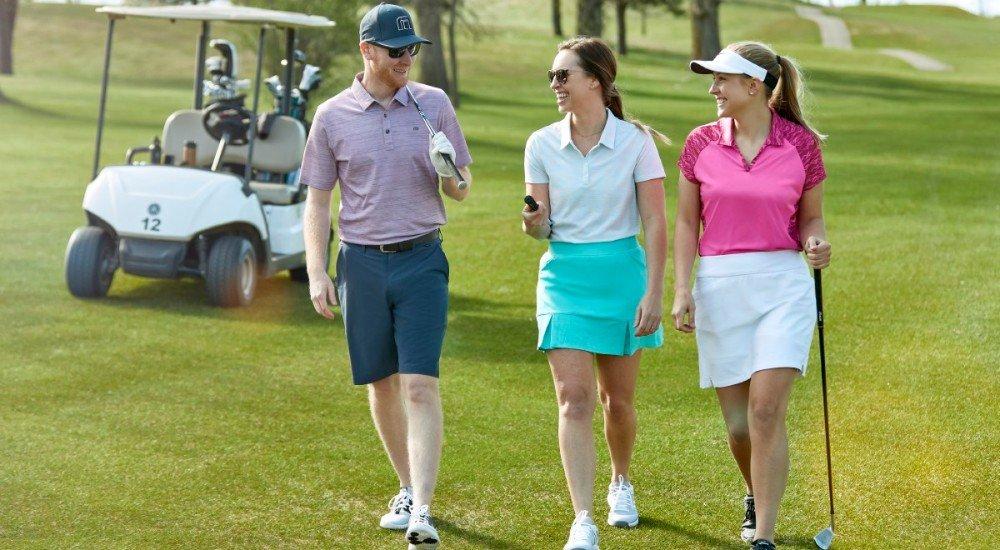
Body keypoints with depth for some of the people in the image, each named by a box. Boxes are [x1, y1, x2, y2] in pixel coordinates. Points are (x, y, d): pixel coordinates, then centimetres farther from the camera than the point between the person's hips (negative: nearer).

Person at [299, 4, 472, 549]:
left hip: (422, 259, -1)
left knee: (421, 386, -11)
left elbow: (461, 189, 9)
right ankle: (408, 488, 27)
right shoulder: (333, 116, 2)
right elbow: (317, 200, 6)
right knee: (382, 384, 10)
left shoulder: (434, 104, 4)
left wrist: (452, 175, -15)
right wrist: (317, 274, -3)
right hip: (362, 262, 1)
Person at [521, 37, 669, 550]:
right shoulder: (542, 144, 1)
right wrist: (532, 222, -19)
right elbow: (542, 225, 5)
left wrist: (653, 293, -10)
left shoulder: (635, 141, -6)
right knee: (574, 398, -11)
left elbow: (655, 223, -4)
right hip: (564, 275, 1)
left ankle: (620, 482, 40)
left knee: (617, 400, 11)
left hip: (622, 272, -1)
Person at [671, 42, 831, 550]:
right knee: (737, 422, 6)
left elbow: (811, 218, 9)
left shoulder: (801, 143, -1)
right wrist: (682, 290, 0)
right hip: (719, 287, 2)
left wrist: (817, 243, -13)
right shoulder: (701, 144, 4)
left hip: (783, 284, -2)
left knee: (766, 410, -14)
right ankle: (756, 495, 37)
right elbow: (686, 223, 8)